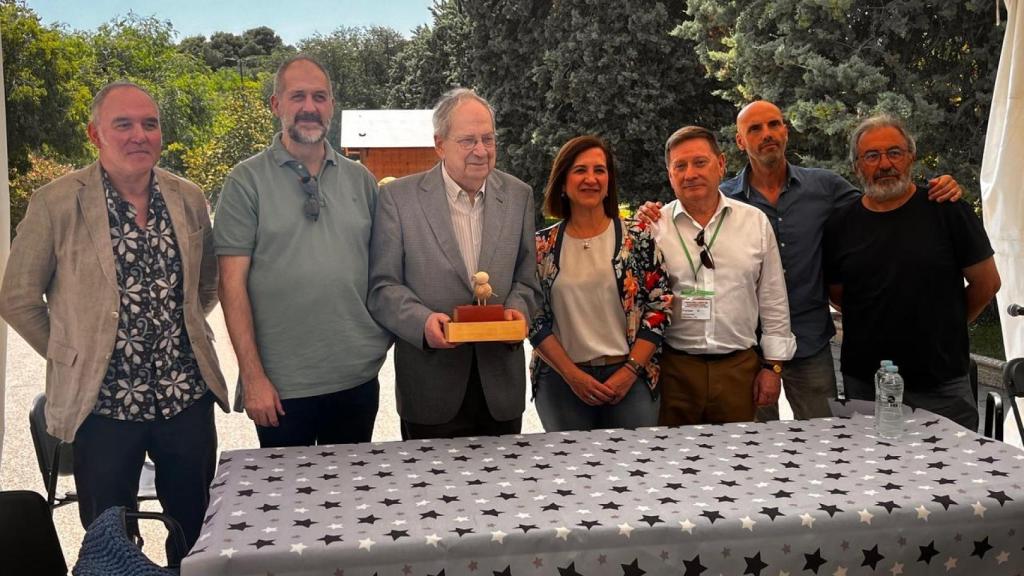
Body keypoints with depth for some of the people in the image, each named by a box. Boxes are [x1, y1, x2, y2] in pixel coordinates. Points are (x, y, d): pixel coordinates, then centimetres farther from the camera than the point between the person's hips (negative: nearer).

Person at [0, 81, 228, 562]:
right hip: (103, 401, -3)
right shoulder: (56, 203, -9)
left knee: (197, 531, 16)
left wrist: (181, 331, 7)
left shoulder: (189, 199, 2)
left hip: (188, 395, 3)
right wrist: (72, 357, 0)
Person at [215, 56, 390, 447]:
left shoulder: (361, 180, 7)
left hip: (359, 378, 3)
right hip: (282, 385, -3)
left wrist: (386, 337, 0)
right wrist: (252, 376, -12)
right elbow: (233, 283, -8)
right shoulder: (247, 181, -4)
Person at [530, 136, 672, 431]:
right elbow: (534, 318, 1)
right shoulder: (541, 246, 2)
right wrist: (573, 375, -8)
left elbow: (659, 307, -1)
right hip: (561, 382, 1)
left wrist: (629, 371, -9)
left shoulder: (638, 238, 0)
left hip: (630, 379, 0)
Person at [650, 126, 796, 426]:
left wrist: (772, 366, 7)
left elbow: (773, 300, 8)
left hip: (739, 367, 2)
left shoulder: (755, 221, 5)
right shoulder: (654, 225, 0)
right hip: (674, 367, -1)